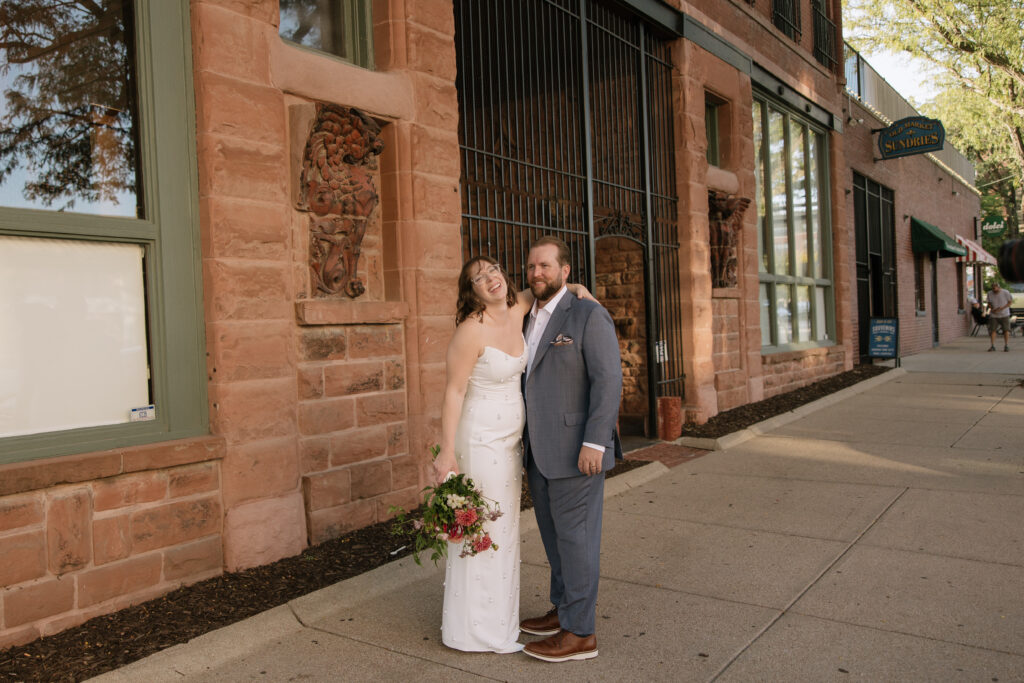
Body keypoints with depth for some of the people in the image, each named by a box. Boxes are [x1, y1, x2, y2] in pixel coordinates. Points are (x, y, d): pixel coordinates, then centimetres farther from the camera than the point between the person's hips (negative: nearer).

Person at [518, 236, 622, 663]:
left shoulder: (588, 315, -11)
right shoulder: (530, 322, 14)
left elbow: (609, 379, -17)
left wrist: (594, 443, -23)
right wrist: (527, 441, 17)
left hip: (576, 448, -8)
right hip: (541, 451, 8)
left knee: (575, 535, 0)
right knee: (554, 532, 17)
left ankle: (579, 633, 12)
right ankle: (564, 610, 33)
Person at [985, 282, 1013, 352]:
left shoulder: (1005, 293, -11)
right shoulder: (990, 294, -3)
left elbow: (1011, 302, -6)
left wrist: (1002, 308, -19)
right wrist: (992, 309, -11)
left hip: (1004, 315, -2)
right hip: (994, 315, 2)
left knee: (1006, 330, 0)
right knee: (992, 330, -6)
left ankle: (1006, 346, 8)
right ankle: (992, 346, -4)